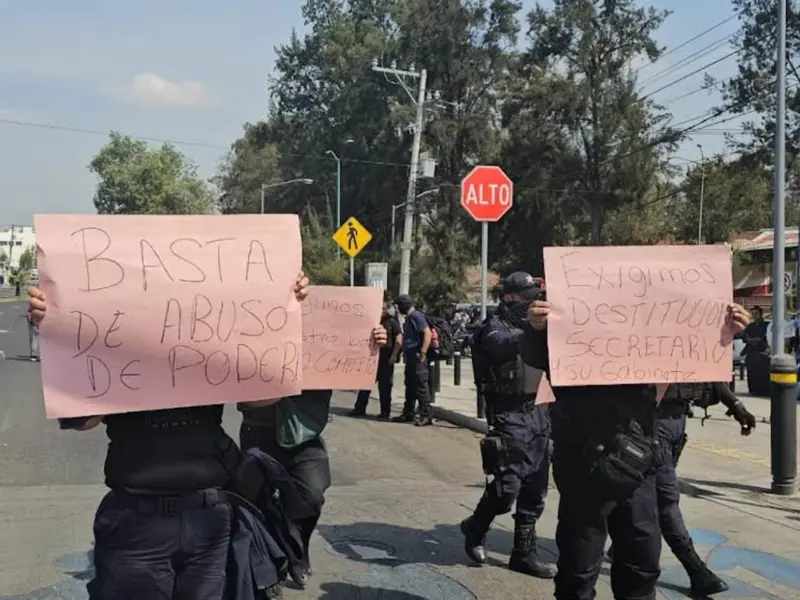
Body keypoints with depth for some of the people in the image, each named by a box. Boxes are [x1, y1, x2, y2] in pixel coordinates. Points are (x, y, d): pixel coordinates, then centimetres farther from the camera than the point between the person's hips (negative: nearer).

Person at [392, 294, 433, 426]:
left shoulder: (417, 316, -13)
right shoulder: (408, 318, 16)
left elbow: (428, 334, -21)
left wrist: (423, 353, -23)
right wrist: (405, 353, 17)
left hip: (417, 359, -10)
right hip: (410, 358, 10)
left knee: (421, 387, -7)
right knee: (410, 386, 14)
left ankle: (426, 416, -5)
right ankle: (408, 413, 22)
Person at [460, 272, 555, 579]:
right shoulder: (495, 329, -5)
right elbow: (509, 346, -26)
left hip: (539, 414, 7)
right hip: (510, 416, -7)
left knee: (535, 491, 7)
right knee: (507, 486, -6)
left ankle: (524, 554, 17)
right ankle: (475, 529, 21)